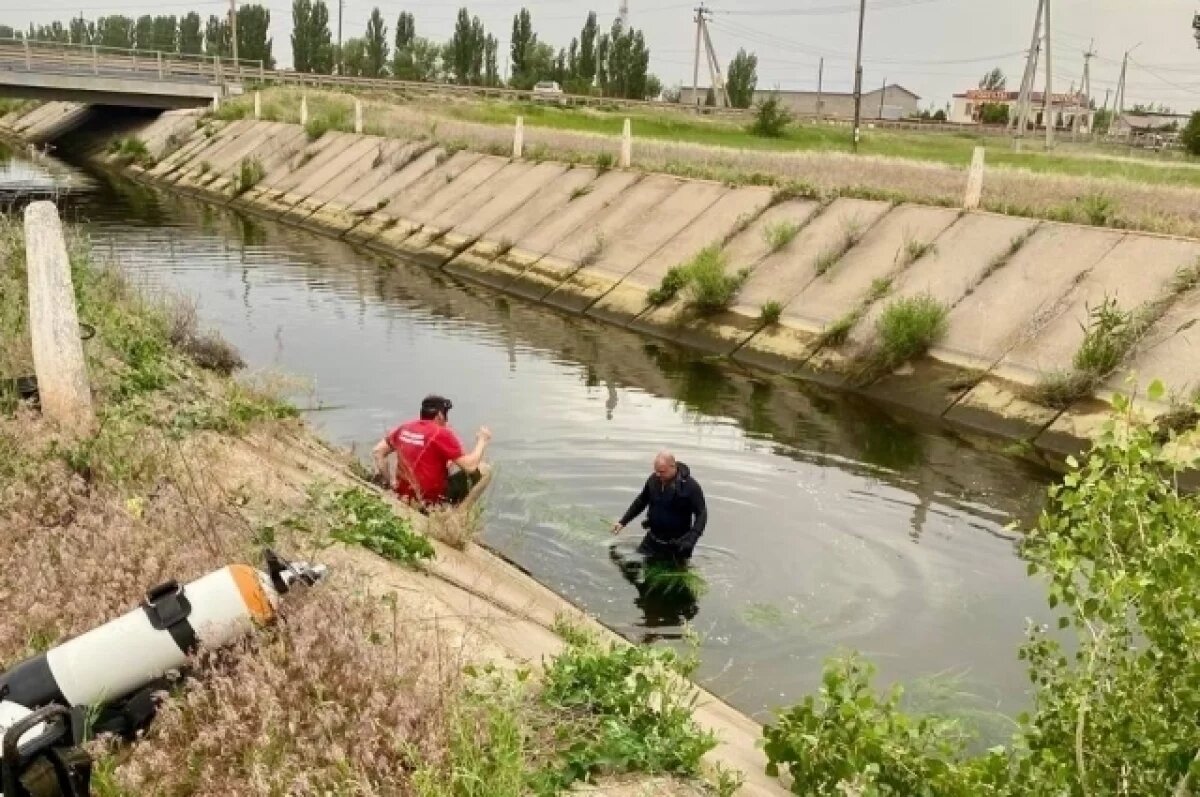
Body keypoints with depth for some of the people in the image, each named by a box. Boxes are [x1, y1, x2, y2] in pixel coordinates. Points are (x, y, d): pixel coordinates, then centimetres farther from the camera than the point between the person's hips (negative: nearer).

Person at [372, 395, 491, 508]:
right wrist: (482, 440, -1)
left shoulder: (404, 429, 3)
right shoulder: (442, 434, -15)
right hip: (433, 502, -7)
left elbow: (378, 451, 8)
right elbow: (470, 466, -16)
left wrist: (388, 482, 12)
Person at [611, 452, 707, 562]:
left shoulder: (690, 486, -18)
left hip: (676, 544, -4)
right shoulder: (653, 479, -4)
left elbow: (701, 513, -15)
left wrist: (692, 537, -29)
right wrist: (623, 522, 9)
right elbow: (641, 501, 13)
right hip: (652, 541, 5)